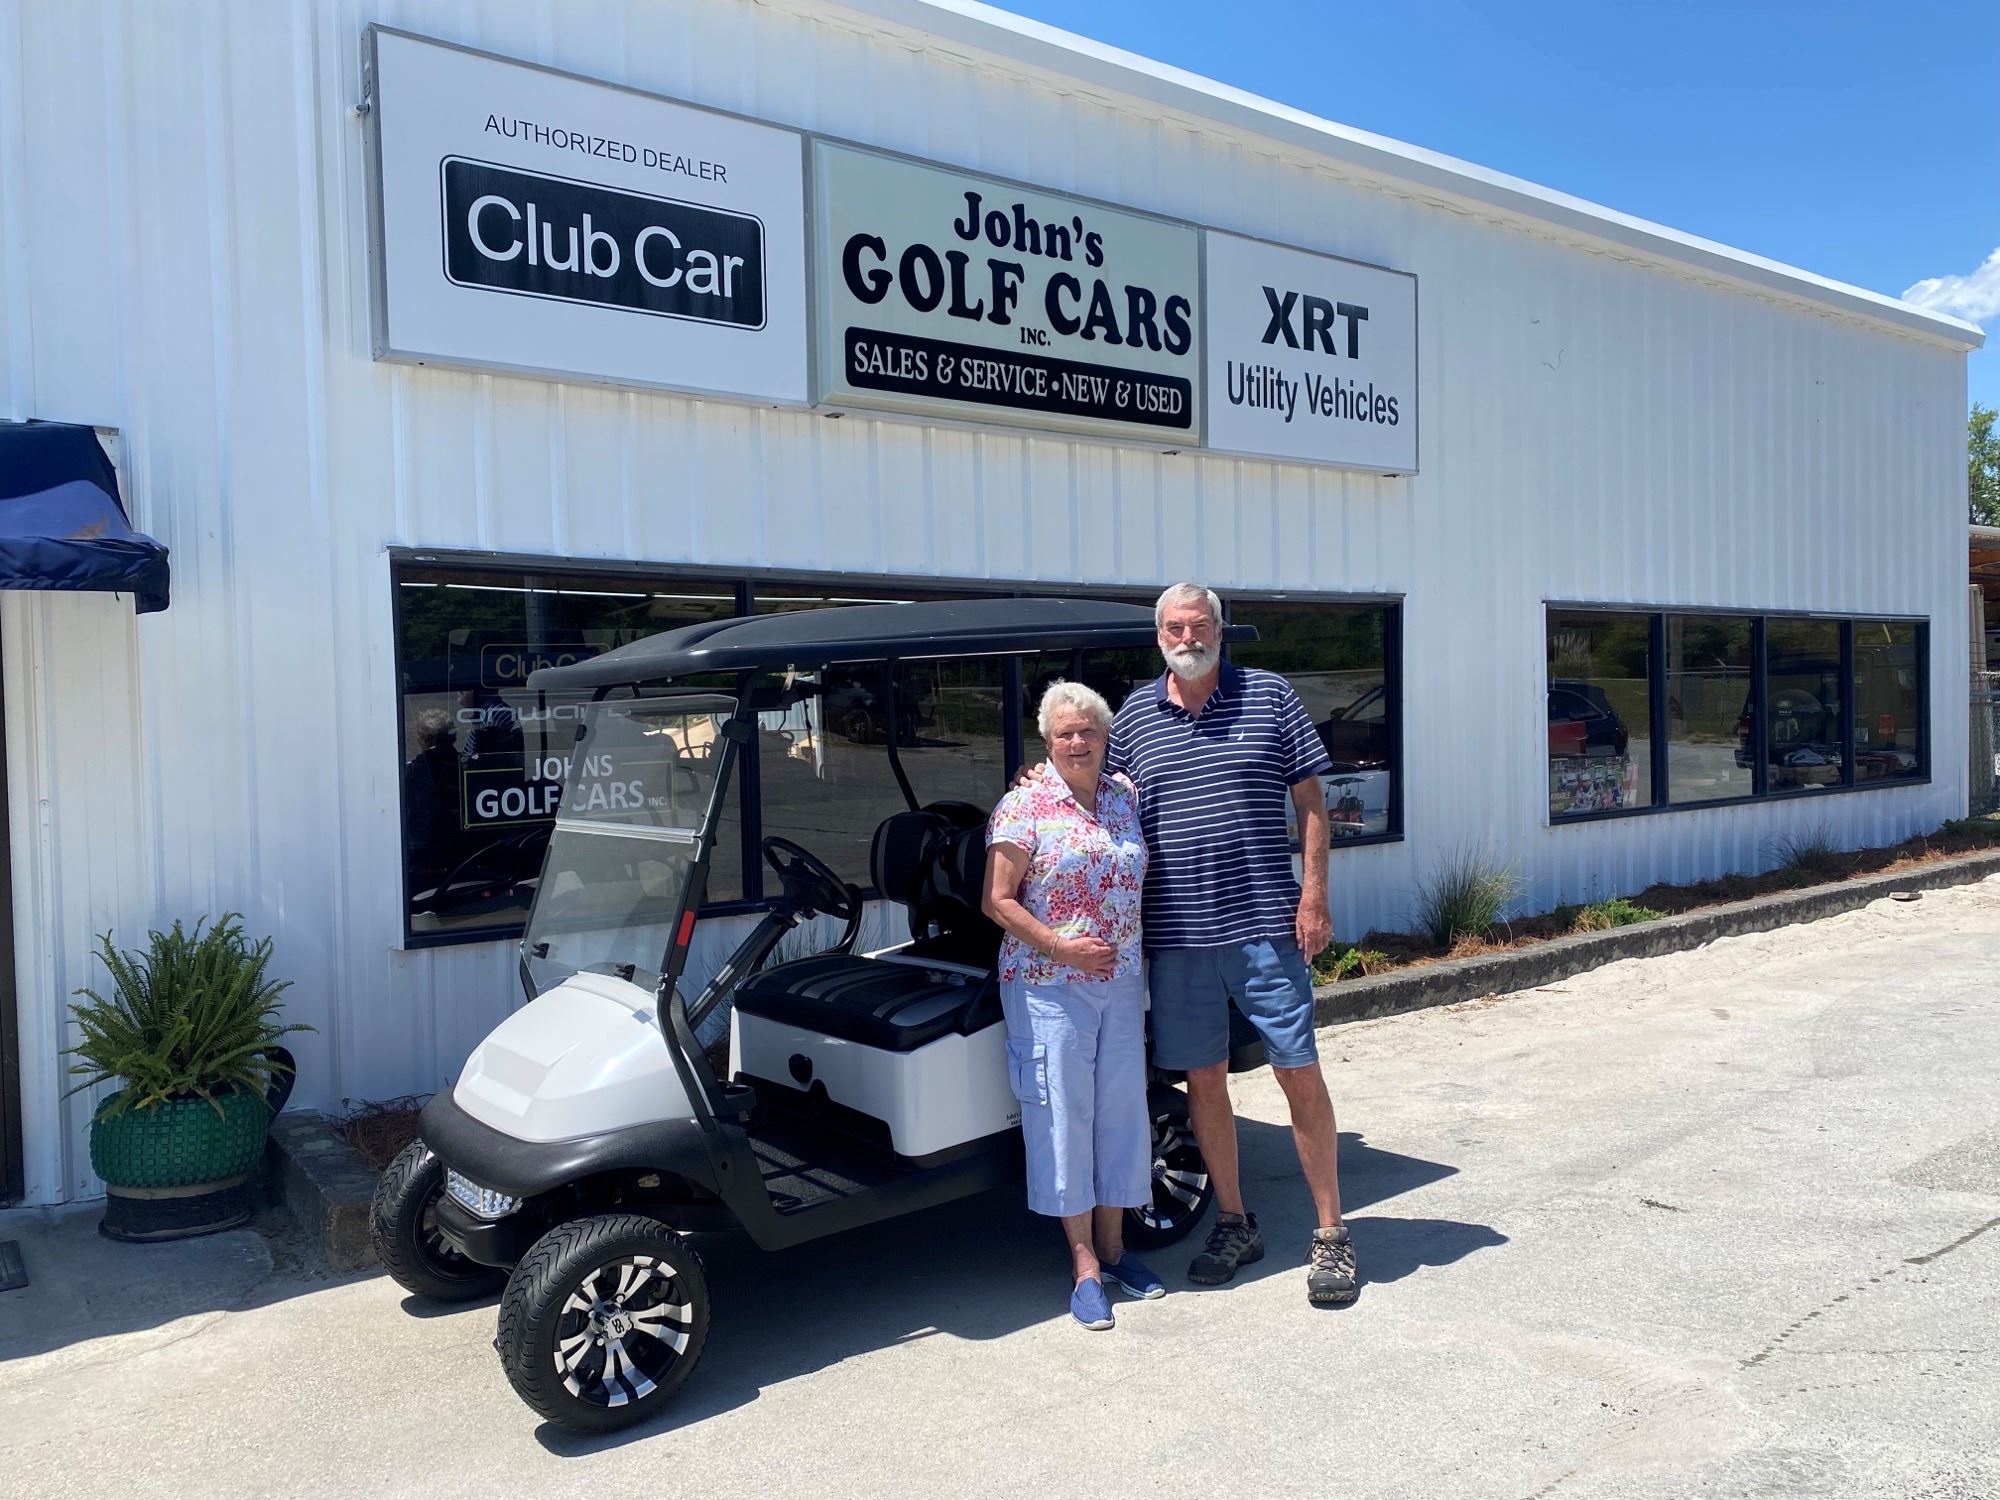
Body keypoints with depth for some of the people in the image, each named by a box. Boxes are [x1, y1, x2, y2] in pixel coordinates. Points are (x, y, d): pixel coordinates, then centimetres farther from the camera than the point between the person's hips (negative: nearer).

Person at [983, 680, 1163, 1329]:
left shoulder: (1125, 795, 7)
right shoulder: (1023, 805, -9)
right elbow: (997, 900, -10)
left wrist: (1133, 953, 8)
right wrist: (1062, 947, -18)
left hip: (1121, 979, 5)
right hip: (1048, 984, -5)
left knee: (1122, 1108, 10)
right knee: (1064, 1114, 1)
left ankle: (1113, 1246, 26)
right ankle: (1085, 1264, 12)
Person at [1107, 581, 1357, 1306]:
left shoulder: (1269, 696, 2)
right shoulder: (1133, 716, 7)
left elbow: (1310, 801, 2)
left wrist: (1314, 896, -5)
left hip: (1266, 926, -2)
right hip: (1175, 937, 3)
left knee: (1301, 1076, 3)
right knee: (1203, 1080, 11)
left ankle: (1331, 1233, 17)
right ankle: (1234, 1223, 27)